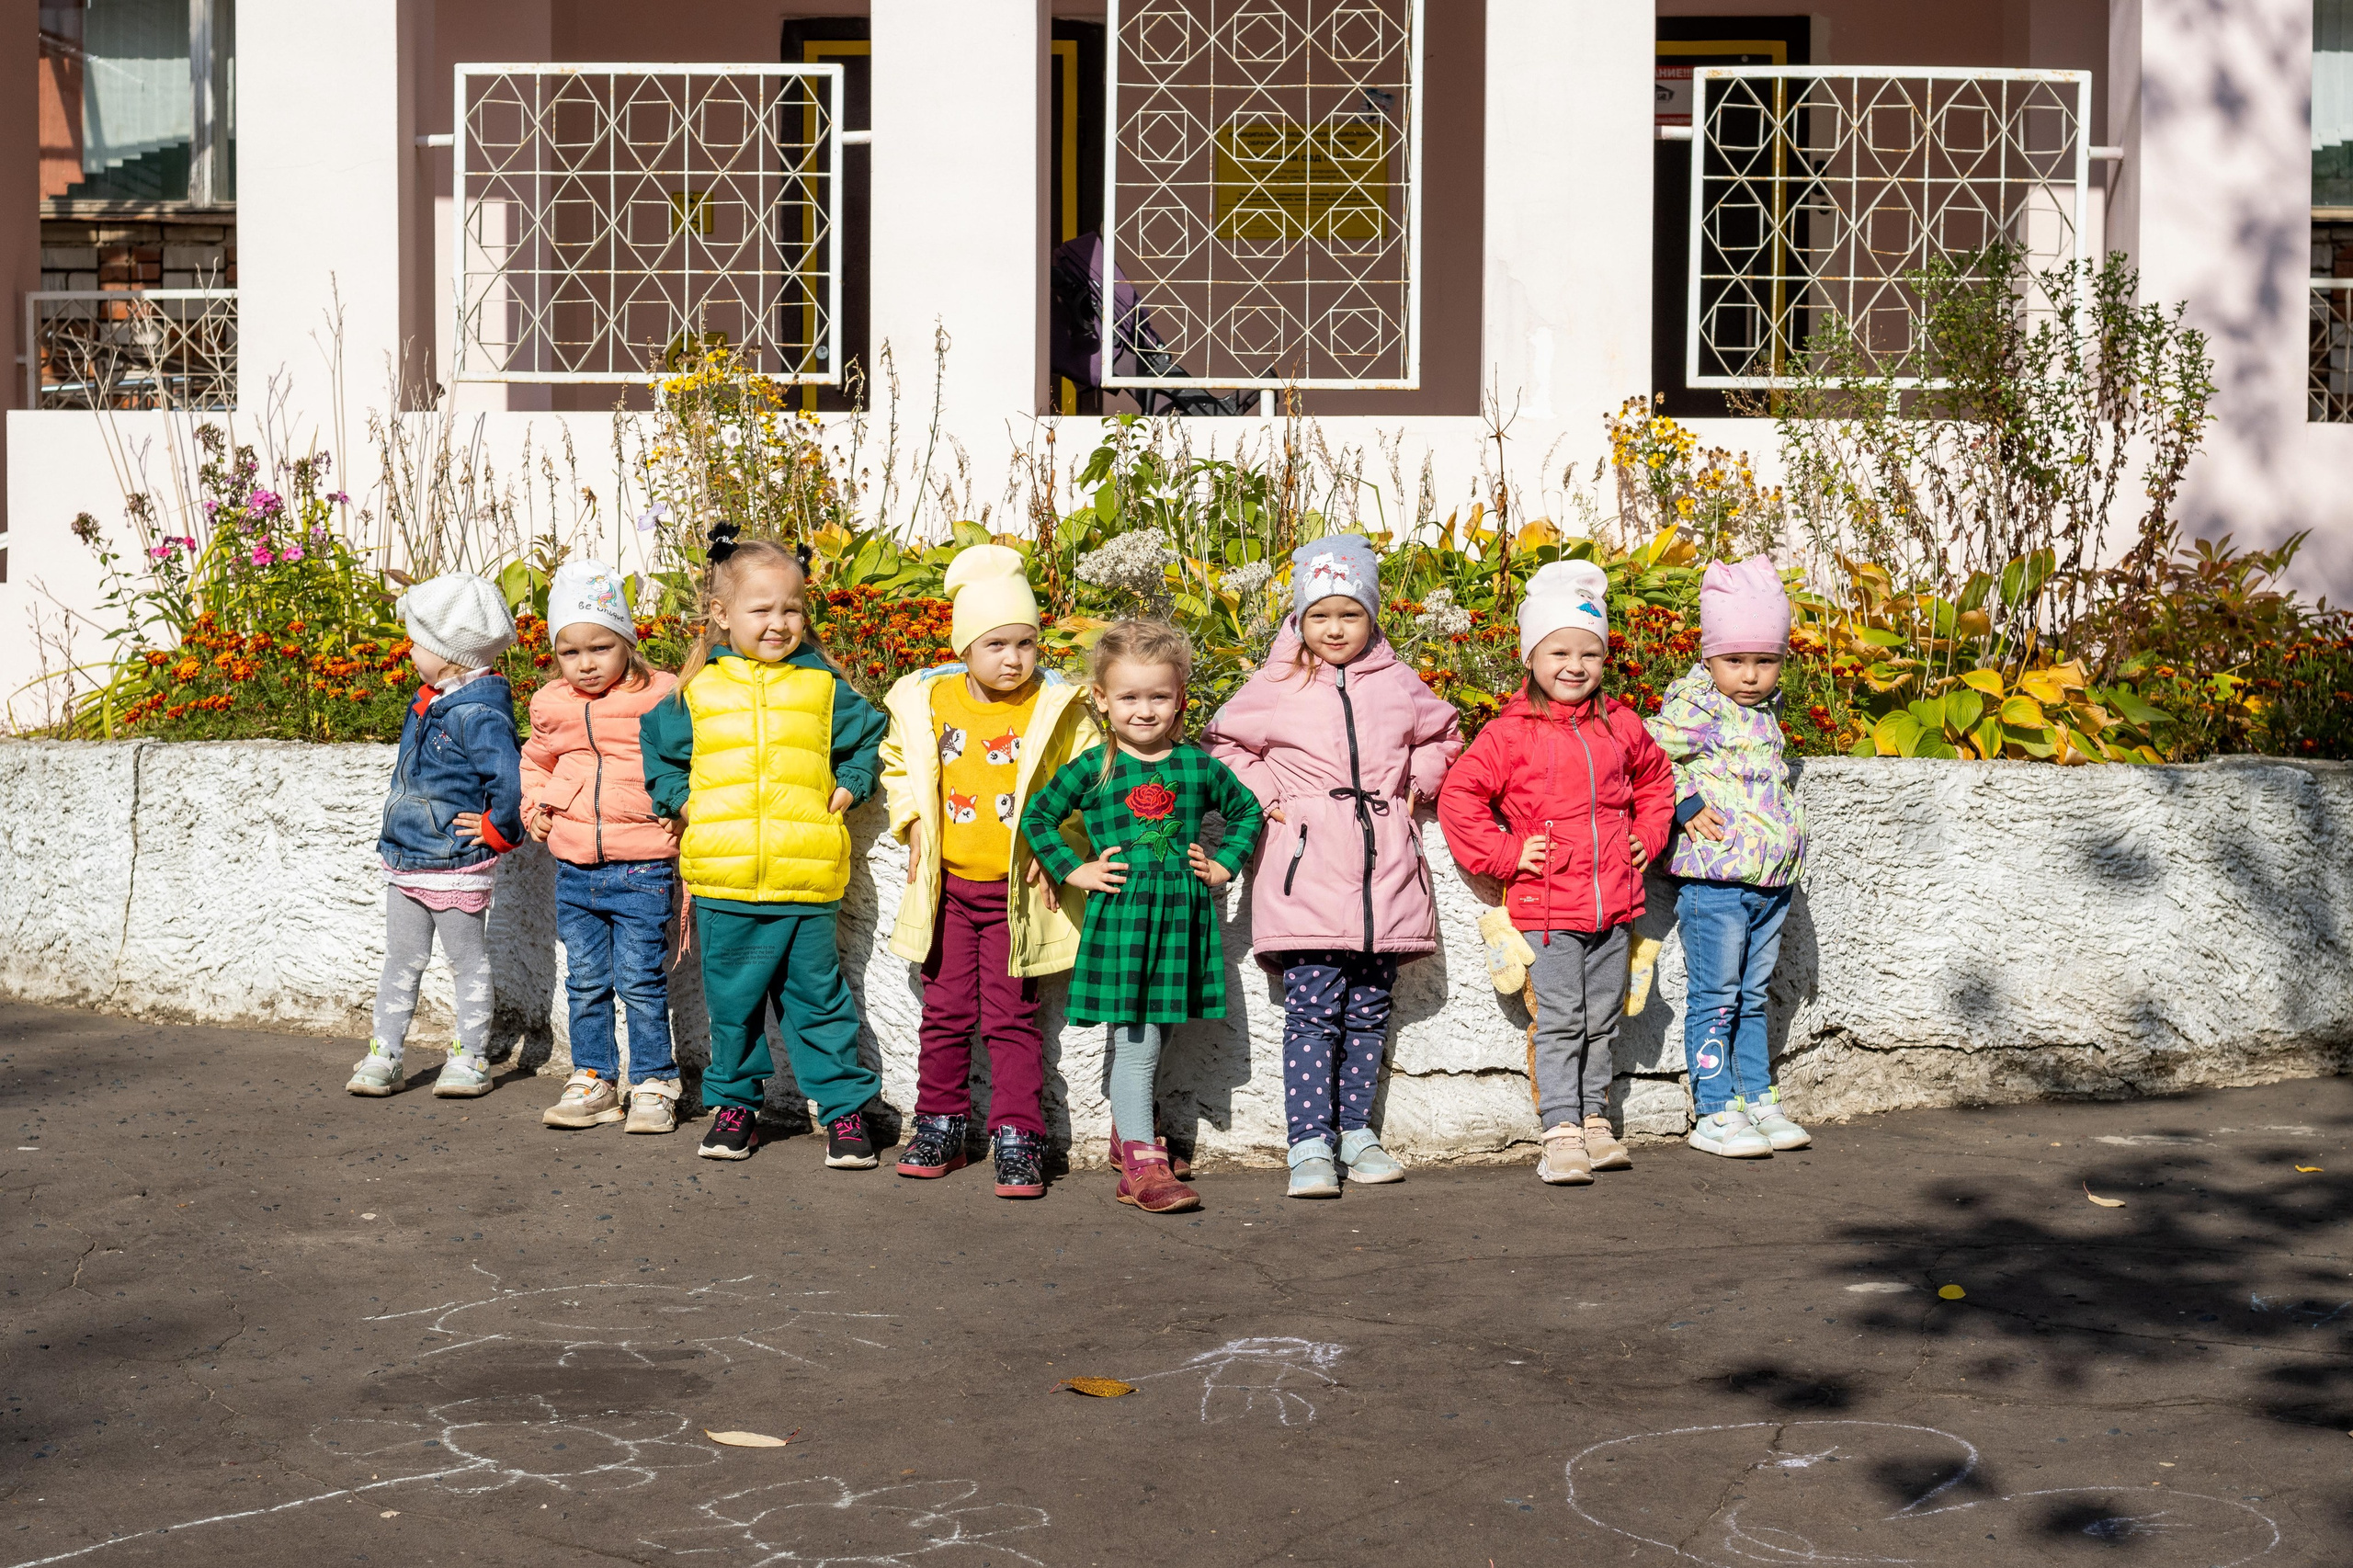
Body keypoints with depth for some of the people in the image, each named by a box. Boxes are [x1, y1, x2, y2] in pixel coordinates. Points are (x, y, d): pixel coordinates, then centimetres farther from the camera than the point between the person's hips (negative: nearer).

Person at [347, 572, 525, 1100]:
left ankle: (469, 1060, 16)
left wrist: (496, 831, -18)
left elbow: (511, 781, -30)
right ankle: (383, 1055, 19)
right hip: (404, 860, 9)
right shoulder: (427, 701, 7)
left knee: (468, 963, 7)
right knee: (401, 962, 13)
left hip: (455, 869, -9)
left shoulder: (478, 716, -22)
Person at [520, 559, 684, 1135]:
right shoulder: (550, 706, 6)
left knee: (641, 982, -1)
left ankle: (653, 1084, 11)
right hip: (574, 870, 5)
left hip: (642, 870, -5)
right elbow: (535, 760, 27)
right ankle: (593, 1081, 23)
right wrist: (534, 807, 11)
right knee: (585, 983, 12)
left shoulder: (660, 698, -9)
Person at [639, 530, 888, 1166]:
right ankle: (735, 1103, 26)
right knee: (732, 1002, 11)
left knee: (818, 1000, 5)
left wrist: (849, 786, 5)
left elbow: (868, 735, 19)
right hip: (723, 883, 1)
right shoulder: (697, 690, 4)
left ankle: (844, 1107, 15)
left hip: (807, 881, -1)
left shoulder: (823, 686, 3)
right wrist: (678, 799, 7)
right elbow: (654, 745, 19)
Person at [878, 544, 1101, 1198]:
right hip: (946, 884, 3)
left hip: (1017, 891, -3)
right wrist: (915, 831, 4)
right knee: (945, 1009, 11)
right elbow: (901, 766, 15)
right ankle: (940, 1127, 23)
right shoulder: (927, 701, -1)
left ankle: (1017, 1138, 5)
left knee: (1011, 1016, -1)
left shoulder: (1057, 709, -8)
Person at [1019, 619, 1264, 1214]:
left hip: (1182, 913, 3)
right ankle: (1143, 1164, -6)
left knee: (1151, 1037, 13)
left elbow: (1247, 811, 21)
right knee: (1135, 1041, -7)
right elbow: (1037, 815, 7)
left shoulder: (1200, 767, 6)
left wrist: (1224, 865, 10)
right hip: (1118, 913, -3)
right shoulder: (1091, 769, -1)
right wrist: (1073, 870, 0)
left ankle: (1128, 1135, 30)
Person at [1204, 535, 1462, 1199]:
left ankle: (1356, 1130, 19)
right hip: (1306, 877, -3)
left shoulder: (1399, 686, 10)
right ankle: (1310, 1144, -7)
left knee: (1368, 1012, 9)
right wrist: (1265, 795, 3)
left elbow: (1443, 736, 27)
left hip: (1384, 870, 3)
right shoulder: (1276, 689, 3)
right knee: (1313, 1011, -8)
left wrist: (1414, 784, 12)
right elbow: (1224, 743, 15)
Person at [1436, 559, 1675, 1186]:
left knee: (1602, 1023, 13)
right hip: (1547, 907, -5)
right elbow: (1458, 798, -7)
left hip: (1613, 904, 5)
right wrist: (1504, 853, -10)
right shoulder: (1510, 734, -7)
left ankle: (1595, 1121, 24)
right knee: (1559, 1023, -4)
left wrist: (1648, 836, 14)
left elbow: (1656, 778, 26)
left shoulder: (1621, 726, 7)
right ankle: (1561, 1133, -1)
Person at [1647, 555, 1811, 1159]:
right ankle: (1715, 1114, 2)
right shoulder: (1696, 708, -11)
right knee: (1715, 1001, -2)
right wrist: (1687, 806, -17)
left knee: (1753, 1000, 15)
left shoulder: (1764, 713, 14)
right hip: (1716, 882, -8)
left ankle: (1760, 1101, 23)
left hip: (1770, 883, 8)